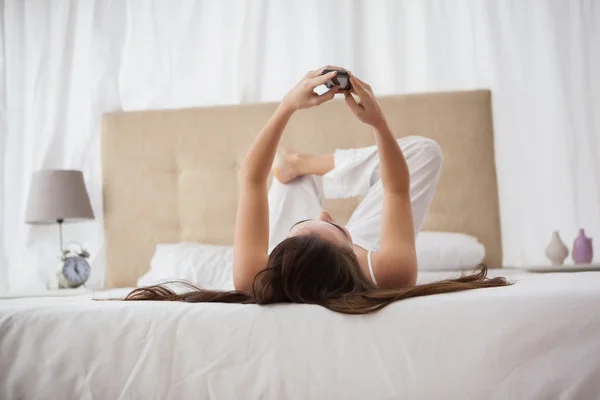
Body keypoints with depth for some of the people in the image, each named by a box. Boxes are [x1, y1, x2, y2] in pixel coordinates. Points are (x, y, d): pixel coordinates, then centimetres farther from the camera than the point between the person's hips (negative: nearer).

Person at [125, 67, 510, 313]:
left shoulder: (256, 280, -46)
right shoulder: (389, 274, -48)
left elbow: (251, 178, -34)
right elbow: (398, 189, -31)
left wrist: (288, 106, -38)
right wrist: (378, 121, -40)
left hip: (293, 259, 1)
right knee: (424, 151, -6)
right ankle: (305, 164, 9)